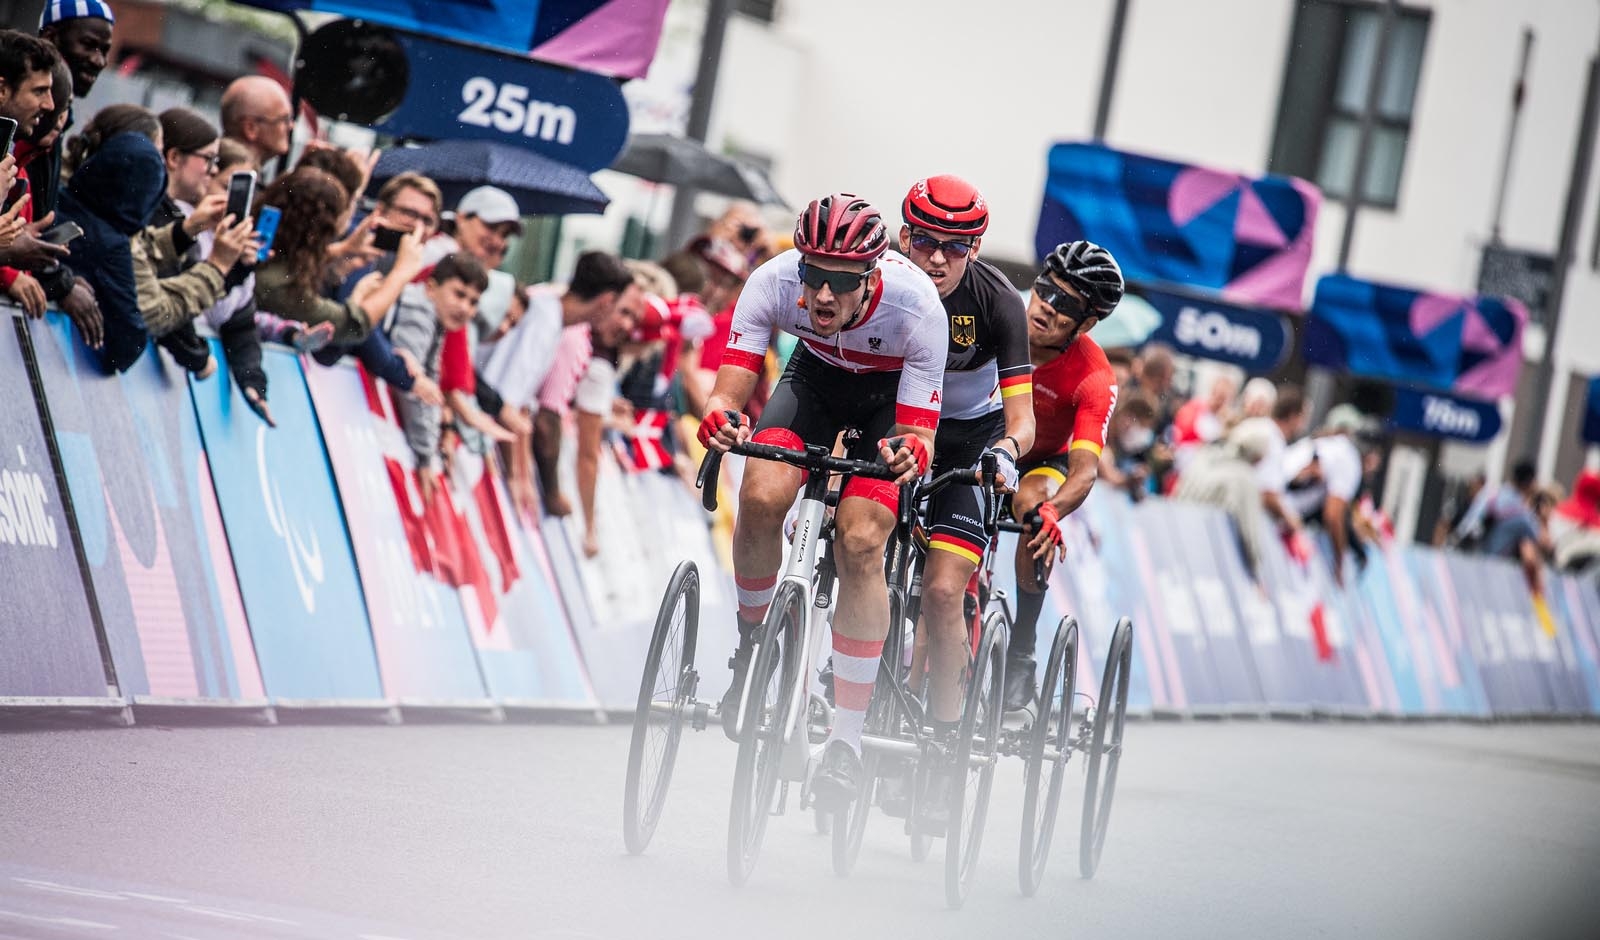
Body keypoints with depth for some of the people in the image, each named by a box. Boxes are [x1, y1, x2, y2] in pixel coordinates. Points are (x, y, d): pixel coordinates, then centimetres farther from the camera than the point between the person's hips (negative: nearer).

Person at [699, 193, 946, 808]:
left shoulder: (917, 308, -36)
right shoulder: (773, 283, -31)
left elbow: (919, 433, -33)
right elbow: (730, 385, -31)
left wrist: (910, 454, -56)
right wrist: (719, 417, -53)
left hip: (892, 394, -2)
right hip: (815, 375, 2)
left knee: (859, 542, -21)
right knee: (761, 499, -26)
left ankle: (847, 739, -12)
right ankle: (753, 639, 4)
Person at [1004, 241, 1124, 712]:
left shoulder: (1093, 380, -27)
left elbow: (1085, 469, -37)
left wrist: (1051, 513, -58)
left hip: (1042, 463, -2)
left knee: (1033, 503, -34)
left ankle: (1021, 653, -22)